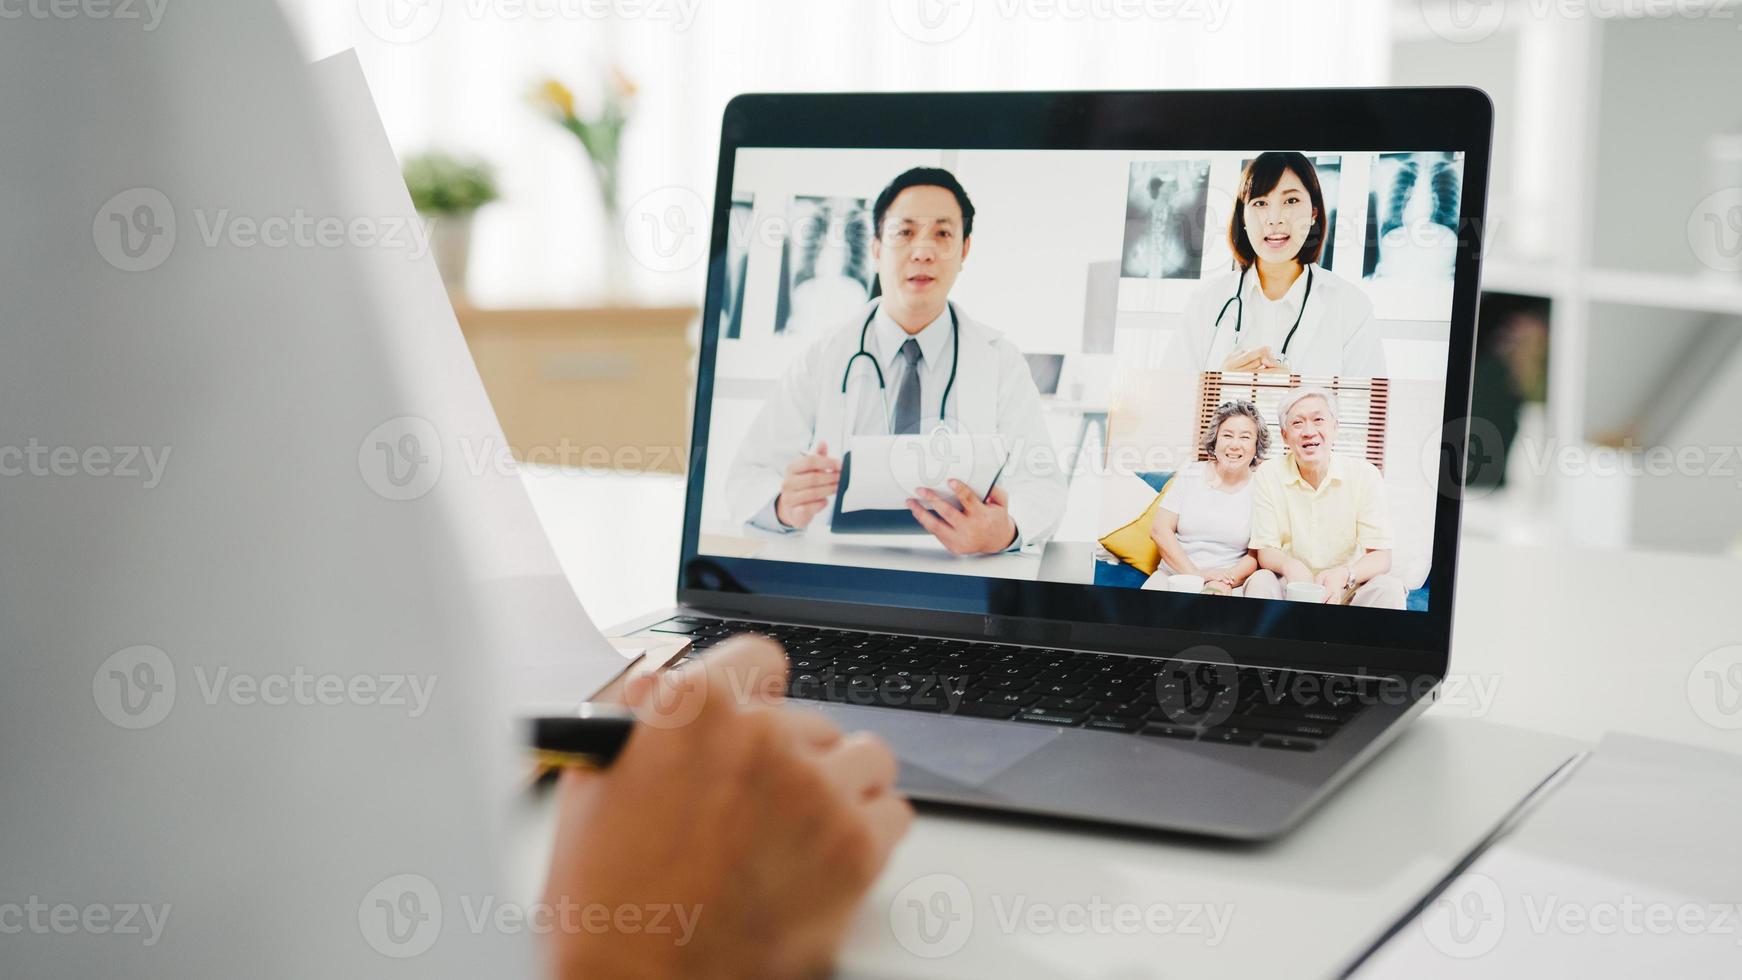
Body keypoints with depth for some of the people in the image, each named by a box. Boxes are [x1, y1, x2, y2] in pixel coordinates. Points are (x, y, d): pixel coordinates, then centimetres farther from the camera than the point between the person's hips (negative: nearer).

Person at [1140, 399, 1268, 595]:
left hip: (1231, 585, -2)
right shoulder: (1191, 474, 8)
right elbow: (1160, 529, 0)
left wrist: (1228, 581, -19)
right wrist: (1196, 574, -12)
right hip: (1174, 575, 2)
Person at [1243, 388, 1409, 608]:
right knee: (1260, 581, -31)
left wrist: (1343, 574, -33)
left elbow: (1381, 556, -9)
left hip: (1347, 588, 0)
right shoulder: (1268, 476, -3)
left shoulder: (1366, 476, -5)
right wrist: (1289, 565, -30)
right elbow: (1266, 551, -4)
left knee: (1389, 589, -29)